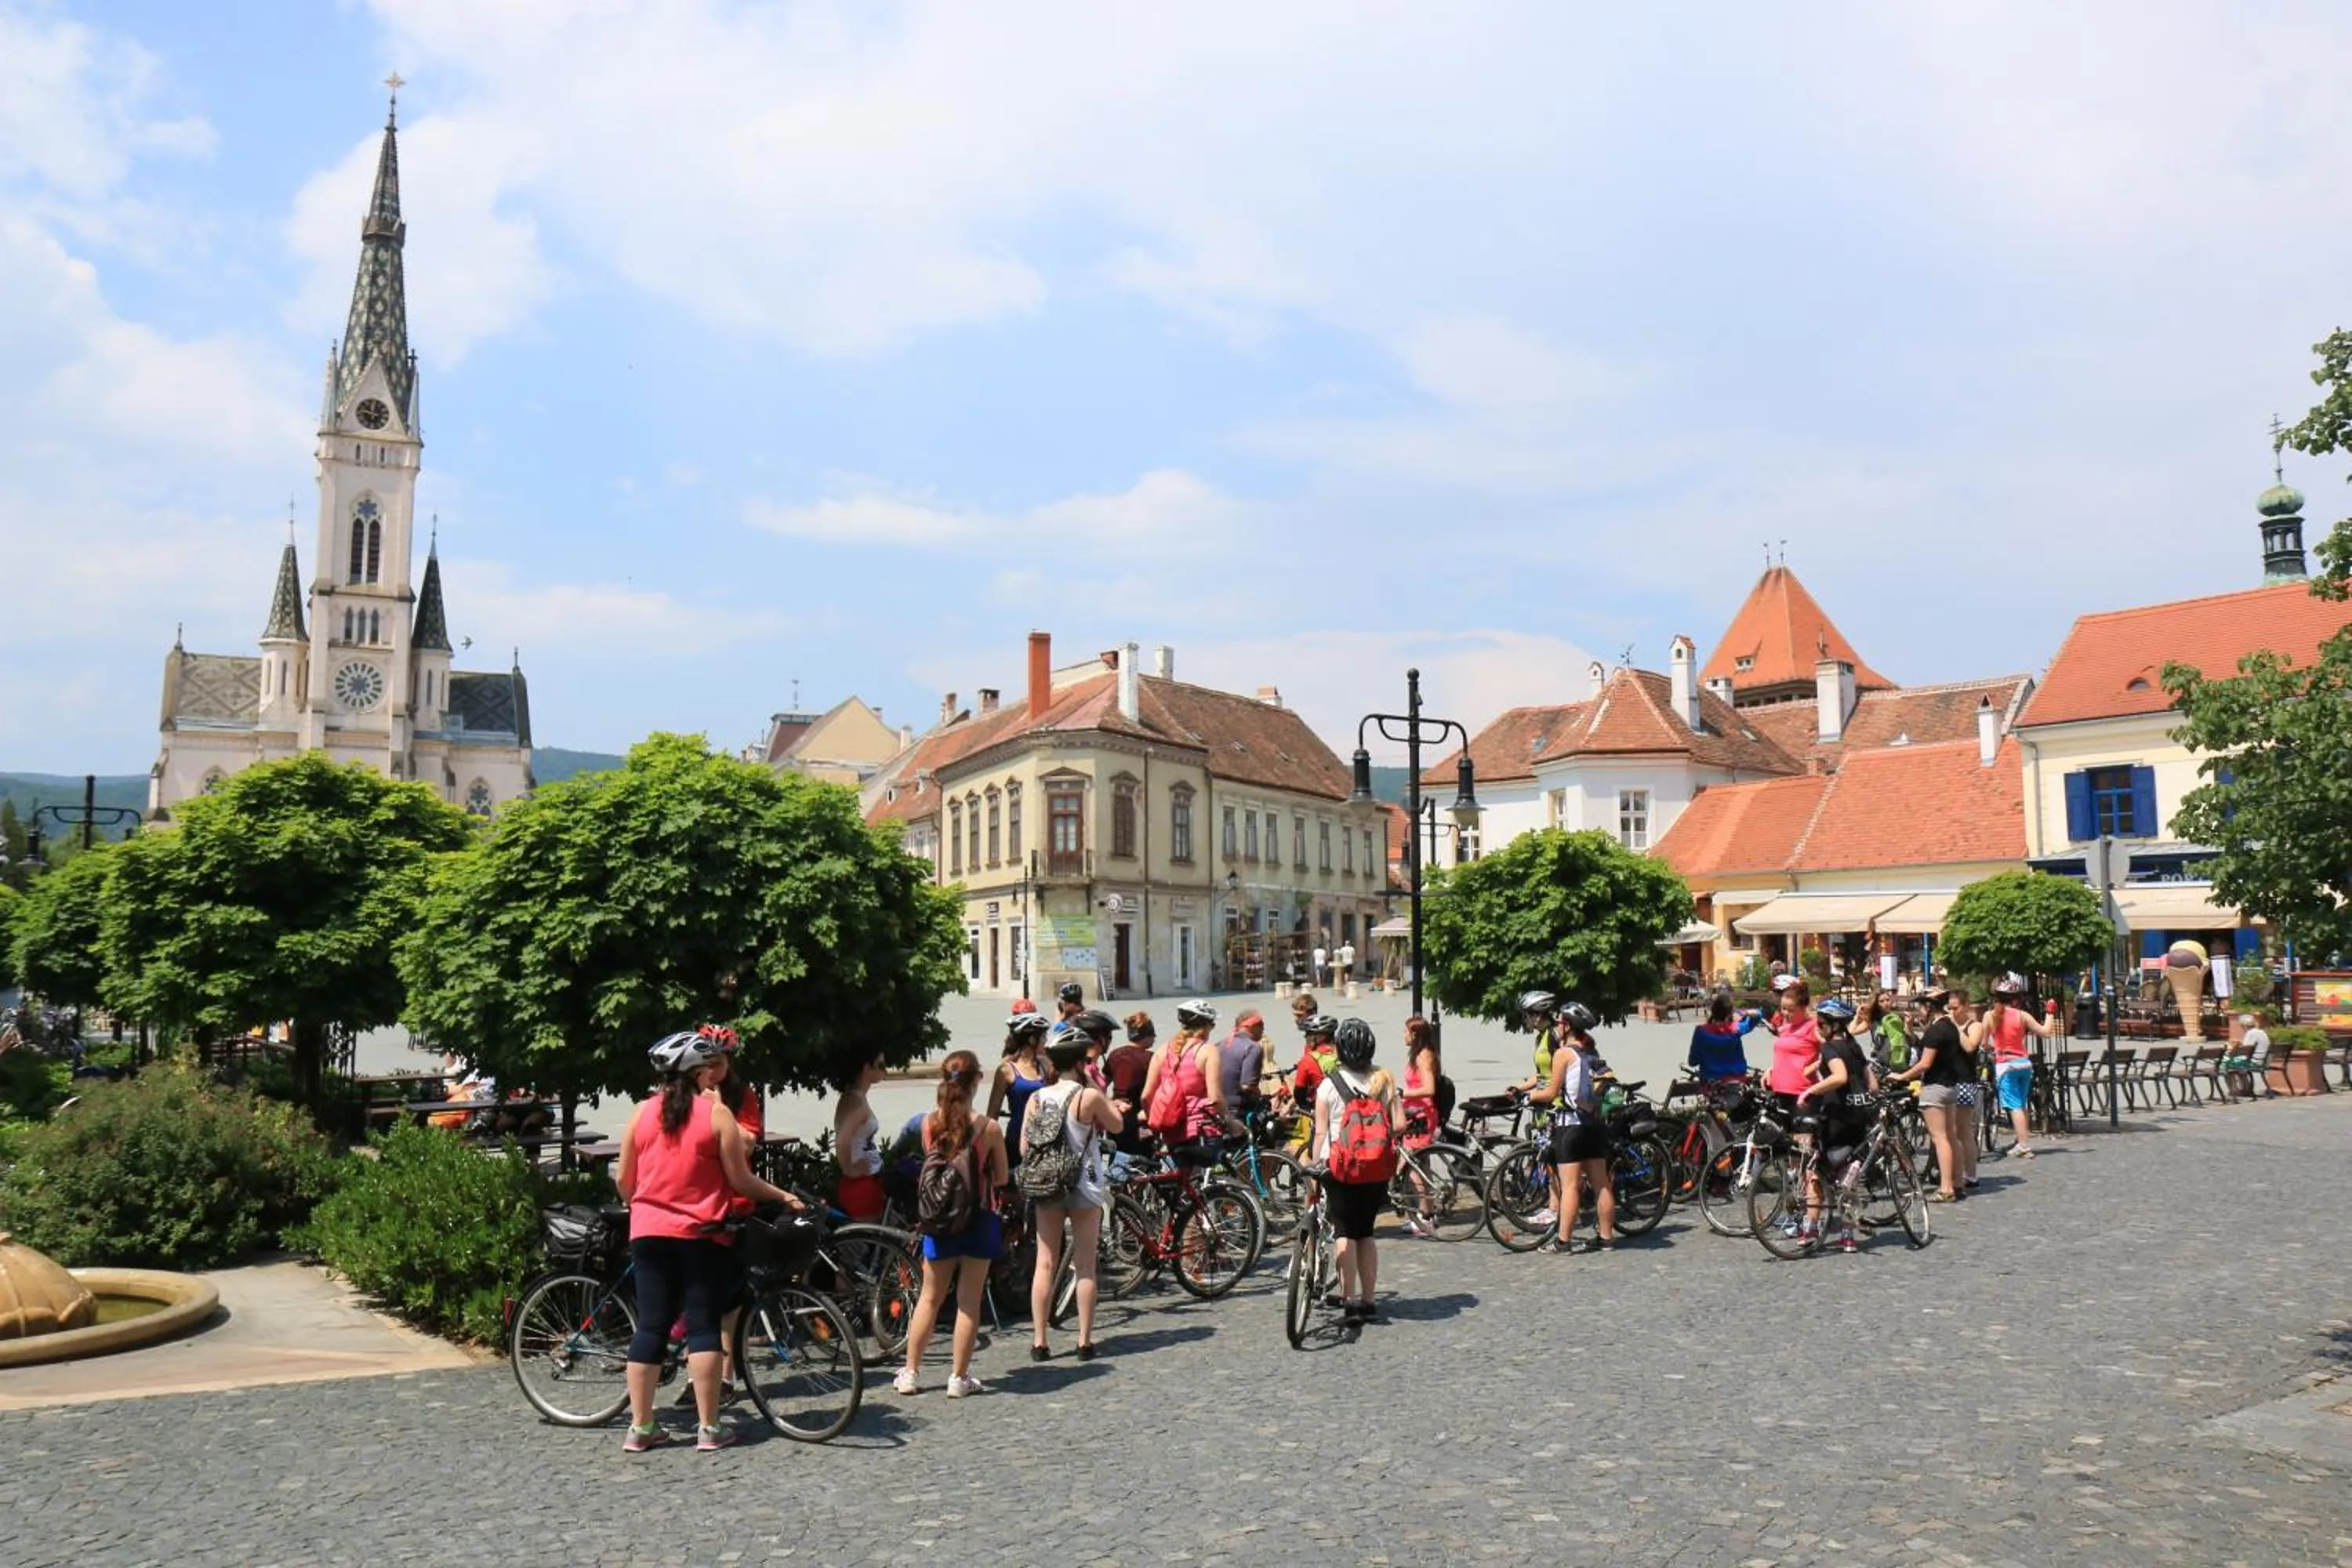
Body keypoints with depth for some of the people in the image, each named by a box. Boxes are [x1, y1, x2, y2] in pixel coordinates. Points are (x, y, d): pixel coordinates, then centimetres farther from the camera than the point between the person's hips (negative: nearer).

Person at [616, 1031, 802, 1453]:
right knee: (703, 1324, 2)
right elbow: (741, 1181, -7)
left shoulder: (642, 1113, 3)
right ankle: (708, 1427, 4)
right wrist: (784, 1197, 6)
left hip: (649, 1232, 4)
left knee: (651, 1326, 8)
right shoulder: (717, 1112, -8)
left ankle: (640, 1427, 12)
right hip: (701, 1234, -3)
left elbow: (623, 1179, 7)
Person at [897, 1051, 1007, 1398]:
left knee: (930, 1298, 15)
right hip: (978, 1220, -3)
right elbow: (1002, 1178, -2)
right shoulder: (988, 1128, -13)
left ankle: (910, 1372, 21)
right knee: (969, 1301, 7)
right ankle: (959, 1377, 12)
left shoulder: (929, 1123, -7)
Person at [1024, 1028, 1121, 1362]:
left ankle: (1039, 1342, 9)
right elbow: (1116, 1125, 2)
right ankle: (1085, 1341, 8)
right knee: (1085, 1267, 5)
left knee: (1045, 1265, 8)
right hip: (1084, 1187, -3)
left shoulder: (1036, 1099, -1)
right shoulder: (1089, 1096, -12)